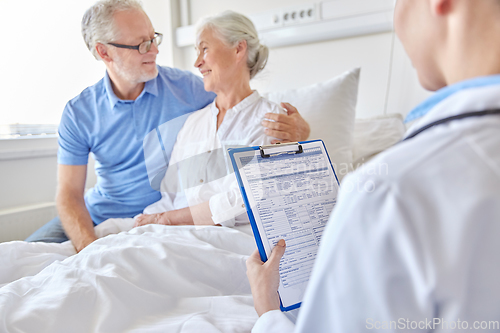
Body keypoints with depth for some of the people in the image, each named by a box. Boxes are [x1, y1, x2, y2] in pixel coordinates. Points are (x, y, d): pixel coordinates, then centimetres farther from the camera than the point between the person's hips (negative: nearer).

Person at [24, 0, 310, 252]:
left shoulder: (185, 87, -8)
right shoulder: (78, 113, -5)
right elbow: (69, 194, -7)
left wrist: (296, 129, -29)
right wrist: (91, 249, -26)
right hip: (96, 217, 3)